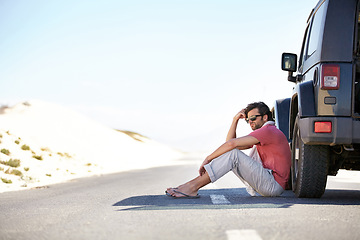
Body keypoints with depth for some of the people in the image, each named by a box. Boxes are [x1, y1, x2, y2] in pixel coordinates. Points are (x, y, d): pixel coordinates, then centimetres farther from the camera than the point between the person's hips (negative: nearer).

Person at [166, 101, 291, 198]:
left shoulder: (269, 130, -10)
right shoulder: (263, 134, 23)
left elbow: (232, 144, -19)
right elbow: (230, 142, 21)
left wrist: (208, 158, -14)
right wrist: (235, 120, 13)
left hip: (273, 185, -10)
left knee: (233, 153, -21)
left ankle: (193, 187, -24)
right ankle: (191, 184, -5)